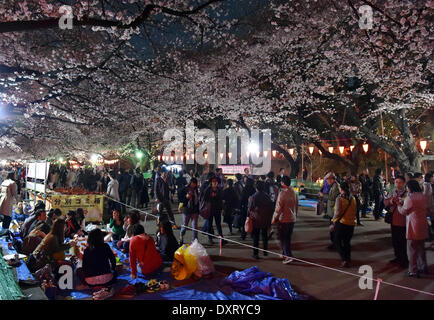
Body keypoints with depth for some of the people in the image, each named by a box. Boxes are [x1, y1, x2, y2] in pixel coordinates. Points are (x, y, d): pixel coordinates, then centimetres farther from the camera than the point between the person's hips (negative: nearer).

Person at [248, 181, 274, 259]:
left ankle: (256, 253, 5)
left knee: (256, 237, 4)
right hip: (266, 220, 3)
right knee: (265, 235, 17)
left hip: (256, 220, -3)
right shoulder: (267, 196, -2)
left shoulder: (254, 197, -12)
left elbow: (250, 208, -8)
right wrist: (269, 217, 14)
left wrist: (249, 216, 8)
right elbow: (272, 208, 3)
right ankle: (265, 251, 27)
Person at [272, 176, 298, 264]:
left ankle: (288, 256, -5)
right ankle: (285, 253, 30)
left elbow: (278, 208, -18)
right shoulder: (294, 192, 2)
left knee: (283, 238, 2)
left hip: (283, 220, -7)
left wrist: (274, 219, -7)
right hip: (292, 219, 7)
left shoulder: (282, 193, -20)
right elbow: (296, 206, 12)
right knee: (288, 238, 18)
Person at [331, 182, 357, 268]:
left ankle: (345, 259, -6)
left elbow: (338, 212, -17)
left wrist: (334, 219, -3)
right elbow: (355, 211, 9)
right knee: (347, 242, 17)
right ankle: (348, 260, 19)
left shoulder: (340, 198, -14)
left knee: (337, 241, 5)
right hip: (351, 223, 6)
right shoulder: (353, 198, 4)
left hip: (341, 222, -6)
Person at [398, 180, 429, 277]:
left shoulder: (409, 198, -16)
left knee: (412, 249, 3)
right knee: (421, 248, 20)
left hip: (413, 227, -7)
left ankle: (413, 271, 8)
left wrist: (399, 204, 11)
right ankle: (423, 267, 30)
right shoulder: (423, 197, 5)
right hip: (423, 226, 7)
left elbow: (403, 211, -8)